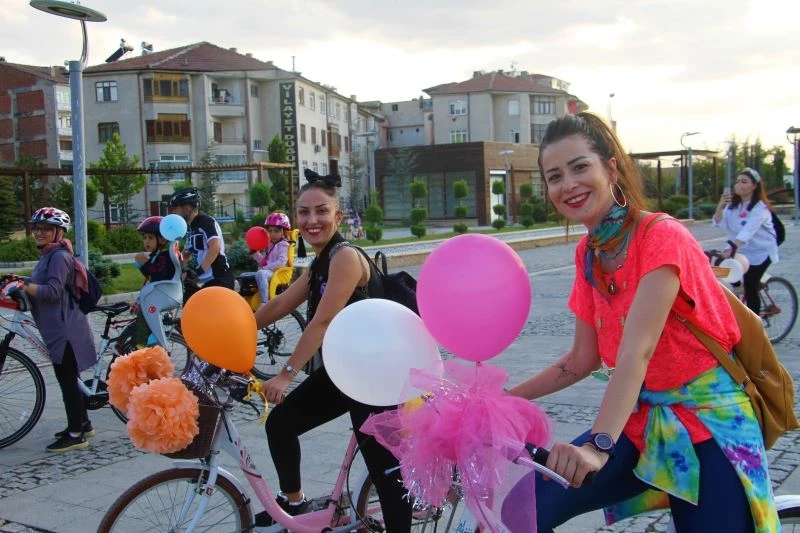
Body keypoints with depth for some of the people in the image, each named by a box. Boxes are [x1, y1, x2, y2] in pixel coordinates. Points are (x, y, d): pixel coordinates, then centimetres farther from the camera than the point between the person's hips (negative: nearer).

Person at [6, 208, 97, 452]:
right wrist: (19, 284, 4)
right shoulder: (48, 256, 18)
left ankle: (75, 434, 1)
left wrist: (24, 287, -36)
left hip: (63, 328, -10)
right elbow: (40, 287, 18)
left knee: (67, 380, -5)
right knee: (68, 379, 18)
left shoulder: (59, 256, -14)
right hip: (58, 328, 10)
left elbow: (53, 290, -25)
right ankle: (83, 423, 29)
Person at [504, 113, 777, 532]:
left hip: (705, 423, -5)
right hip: (641, 422, 5)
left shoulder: (661, 236, -18)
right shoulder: (588, 254, 3)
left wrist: (598, 445, -41)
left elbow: (636, 351, -30)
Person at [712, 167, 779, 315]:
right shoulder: (733, 204, 3)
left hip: (760, 252, -6)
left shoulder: (760, 207, -19)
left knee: (750, 289, -9)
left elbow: (748, 231, -35)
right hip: (739, 251, 6)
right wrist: (720, 206, -26)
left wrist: (732, 248, -49)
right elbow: (719, 223, -9)